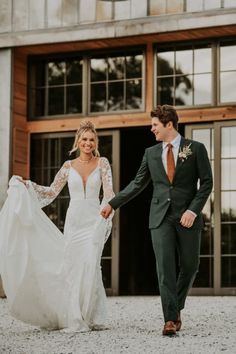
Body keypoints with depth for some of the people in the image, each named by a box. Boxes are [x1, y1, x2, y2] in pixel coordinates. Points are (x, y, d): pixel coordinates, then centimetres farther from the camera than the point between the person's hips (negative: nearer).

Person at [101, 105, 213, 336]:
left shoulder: (196, 149, 1)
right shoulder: (151, 153, 10)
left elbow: (206, 183, 0)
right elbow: (138, 184, 17)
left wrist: (193, 210, -11)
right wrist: (113, 204, 14)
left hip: (187, 217, -1)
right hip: (161, 217, 1)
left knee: (189, 266, 6)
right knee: (165, 267, -9)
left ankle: (176, 309, 28)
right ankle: (170, 319, -11)